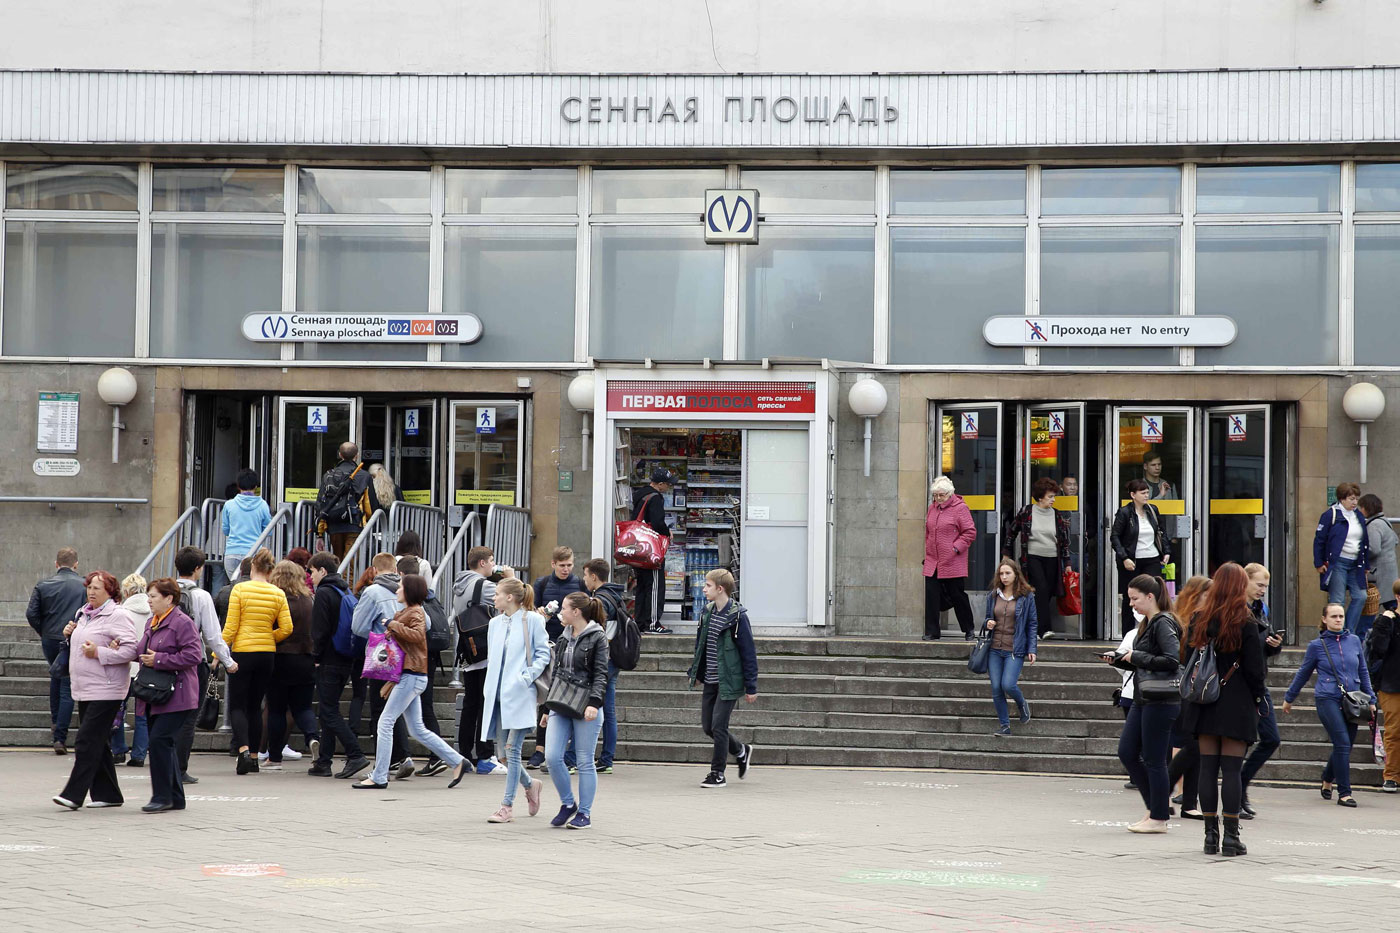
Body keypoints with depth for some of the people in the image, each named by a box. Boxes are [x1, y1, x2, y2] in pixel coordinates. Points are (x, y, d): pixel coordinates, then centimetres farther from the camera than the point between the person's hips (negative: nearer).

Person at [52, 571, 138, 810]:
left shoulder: (117, 616, -10)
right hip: (84, 689, 9)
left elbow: (130, 651, -18)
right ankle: (107, 793, 18)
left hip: (105, 690, -9)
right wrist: (69, 634, 10)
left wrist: (98, 653, -21)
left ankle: (73, 794, -13)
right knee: (96, 743, 11)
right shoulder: (84, 614, 17)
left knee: (87, 742, -12)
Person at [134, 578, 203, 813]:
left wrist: (159, 660, -18)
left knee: (160, 741, -15)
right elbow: (144, 653, 27)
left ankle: (162, 796, -8)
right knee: (163, 745, 10)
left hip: (176, 697, -9)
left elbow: (193, 655, -19)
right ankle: (175, 798, 17)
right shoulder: (152, 623, 17)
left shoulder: (182, 623, -11)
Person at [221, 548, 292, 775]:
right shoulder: (278, 594, 2)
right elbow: (286, 629, -1)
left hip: (242, 652, -3)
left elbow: (230, 627, -10)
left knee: (237, 705, 3)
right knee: (255, 706, 14)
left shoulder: (240, 589, -7)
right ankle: (254, 758, 14)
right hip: (267, 654, 3)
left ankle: (243, 750, -18)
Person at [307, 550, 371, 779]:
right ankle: (323, 762, 14)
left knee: (329, 713, -5)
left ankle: (356, 755, -16)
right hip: (347, 661, 8)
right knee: (328, 711, 13)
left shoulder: (324, 593, -12)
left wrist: (316, 656, -5)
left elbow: (320, 630, -16)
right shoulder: (346, 592, 13)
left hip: (329, 663, -8)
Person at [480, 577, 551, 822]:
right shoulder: (495, 623, 14)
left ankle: (507, 806, -5)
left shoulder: (531, 620, -5)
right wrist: (489, 687, 14)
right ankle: (530, 784, 33)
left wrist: (529, 675, -15)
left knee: (512, 750, -8)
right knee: (503, 749, 7)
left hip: (519, 694, -7)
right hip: (498, 694, 7)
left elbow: (543, 654, -3)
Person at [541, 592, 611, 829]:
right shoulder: (563, 638, 15)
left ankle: (584, 812, 9)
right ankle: (567, 804, 13)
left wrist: (594, 703, -23)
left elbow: (601, 674, -10)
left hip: (585, 708, -6)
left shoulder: (597, 637, -5)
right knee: (552, 756, -4)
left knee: (585, 761, 0)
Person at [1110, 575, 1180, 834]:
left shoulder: (1164, 624, -14)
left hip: (1161, 702, -10)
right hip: (1142, 700, 10)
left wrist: (1136, 657, -17)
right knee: (1126, 752, 10)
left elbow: (1172, 660, -24)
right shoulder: (1146, 624, 15)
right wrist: (1119, 659, 7)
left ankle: (1158, 818, 8)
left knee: (1154, 760, -2)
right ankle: (1156, 804, 21)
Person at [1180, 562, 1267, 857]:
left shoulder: (1200, 620, 4)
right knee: (1231, 770, -3)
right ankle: (1231, 837, -3)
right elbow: (1254, 669, -9)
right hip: (1236, 705, -4)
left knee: (1207, 769, 6)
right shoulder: (1245, 624, -9)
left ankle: (1211, 835, 8)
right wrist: (1257, 698, 6)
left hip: (1205, 705, 4)